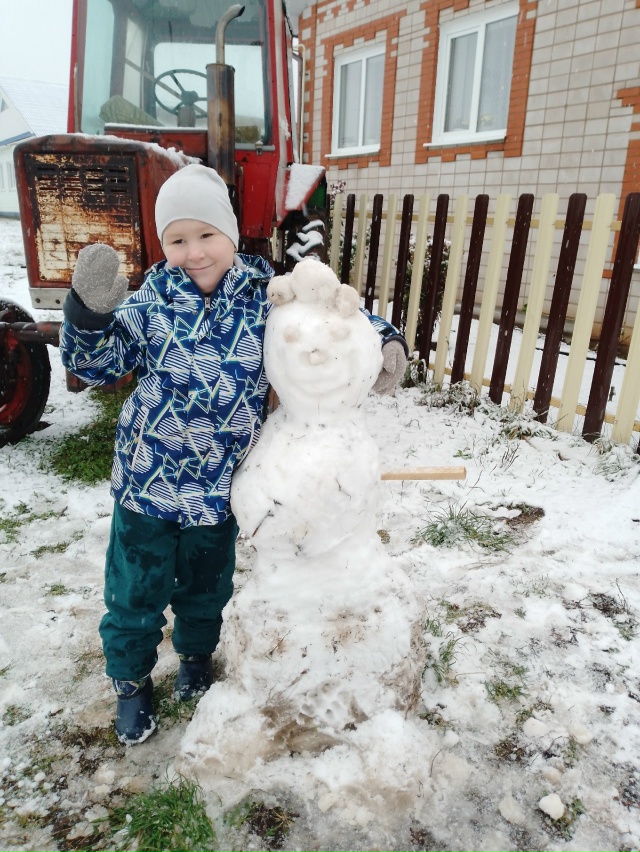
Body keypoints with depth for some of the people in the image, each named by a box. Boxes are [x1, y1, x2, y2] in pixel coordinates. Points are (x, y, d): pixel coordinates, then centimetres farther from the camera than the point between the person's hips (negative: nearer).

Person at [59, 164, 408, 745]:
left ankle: (197, 654, 55)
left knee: (207, 585, 24)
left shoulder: (268, 298, -8)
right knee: (136, 591, 15)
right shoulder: (150, 303, -10)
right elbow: (95, 366, -8)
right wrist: (89, 310, -26)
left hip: (220, 487, 1)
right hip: (147, 481, -1)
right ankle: (131, 681, 44)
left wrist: (386, 340, -12)